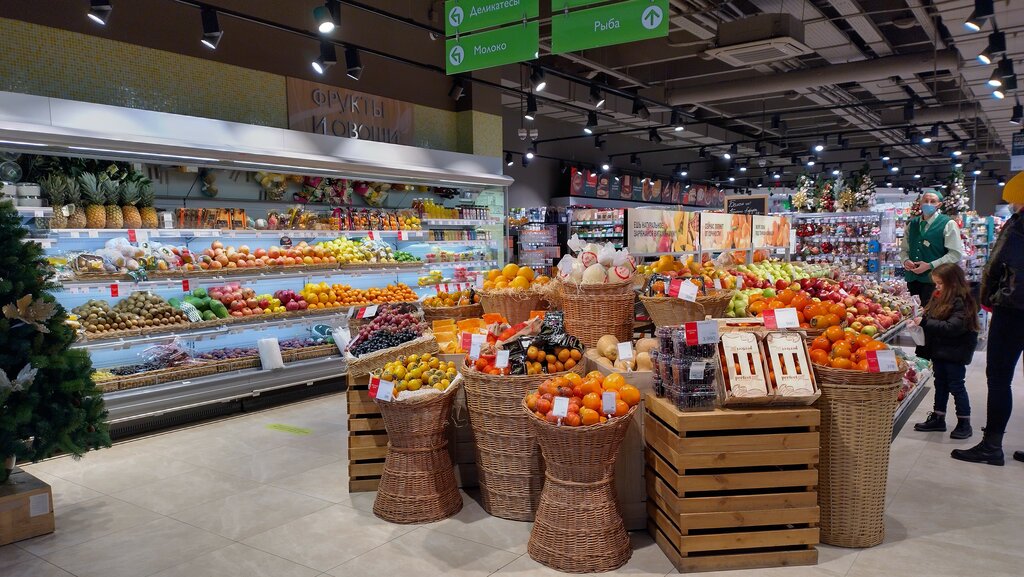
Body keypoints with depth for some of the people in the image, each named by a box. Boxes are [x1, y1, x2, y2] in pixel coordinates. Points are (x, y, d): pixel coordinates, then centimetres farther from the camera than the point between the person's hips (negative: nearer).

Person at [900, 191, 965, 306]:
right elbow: (904, 249, 21)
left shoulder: (948, 224, -3)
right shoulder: (912, 224, 13)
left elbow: (956, 254, -8)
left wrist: (930, 265, -15)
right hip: (912, 279, 5)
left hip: (935, 281, -5)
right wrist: (905, 260, -2)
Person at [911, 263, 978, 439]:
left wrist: (925, 322, -27)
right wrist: (919, 322, -6)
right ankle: (938, 418, 27)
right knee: (940, 384, 17)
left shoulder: (961, 302, -20)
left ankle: (964, 423, 14)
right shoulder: (939, 299, 7)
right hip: (939, 350, 8)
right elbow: (930, 317, 15)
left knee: (956, 386, 2)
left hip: (955, 352, -8)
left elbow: (953, 327, -28)